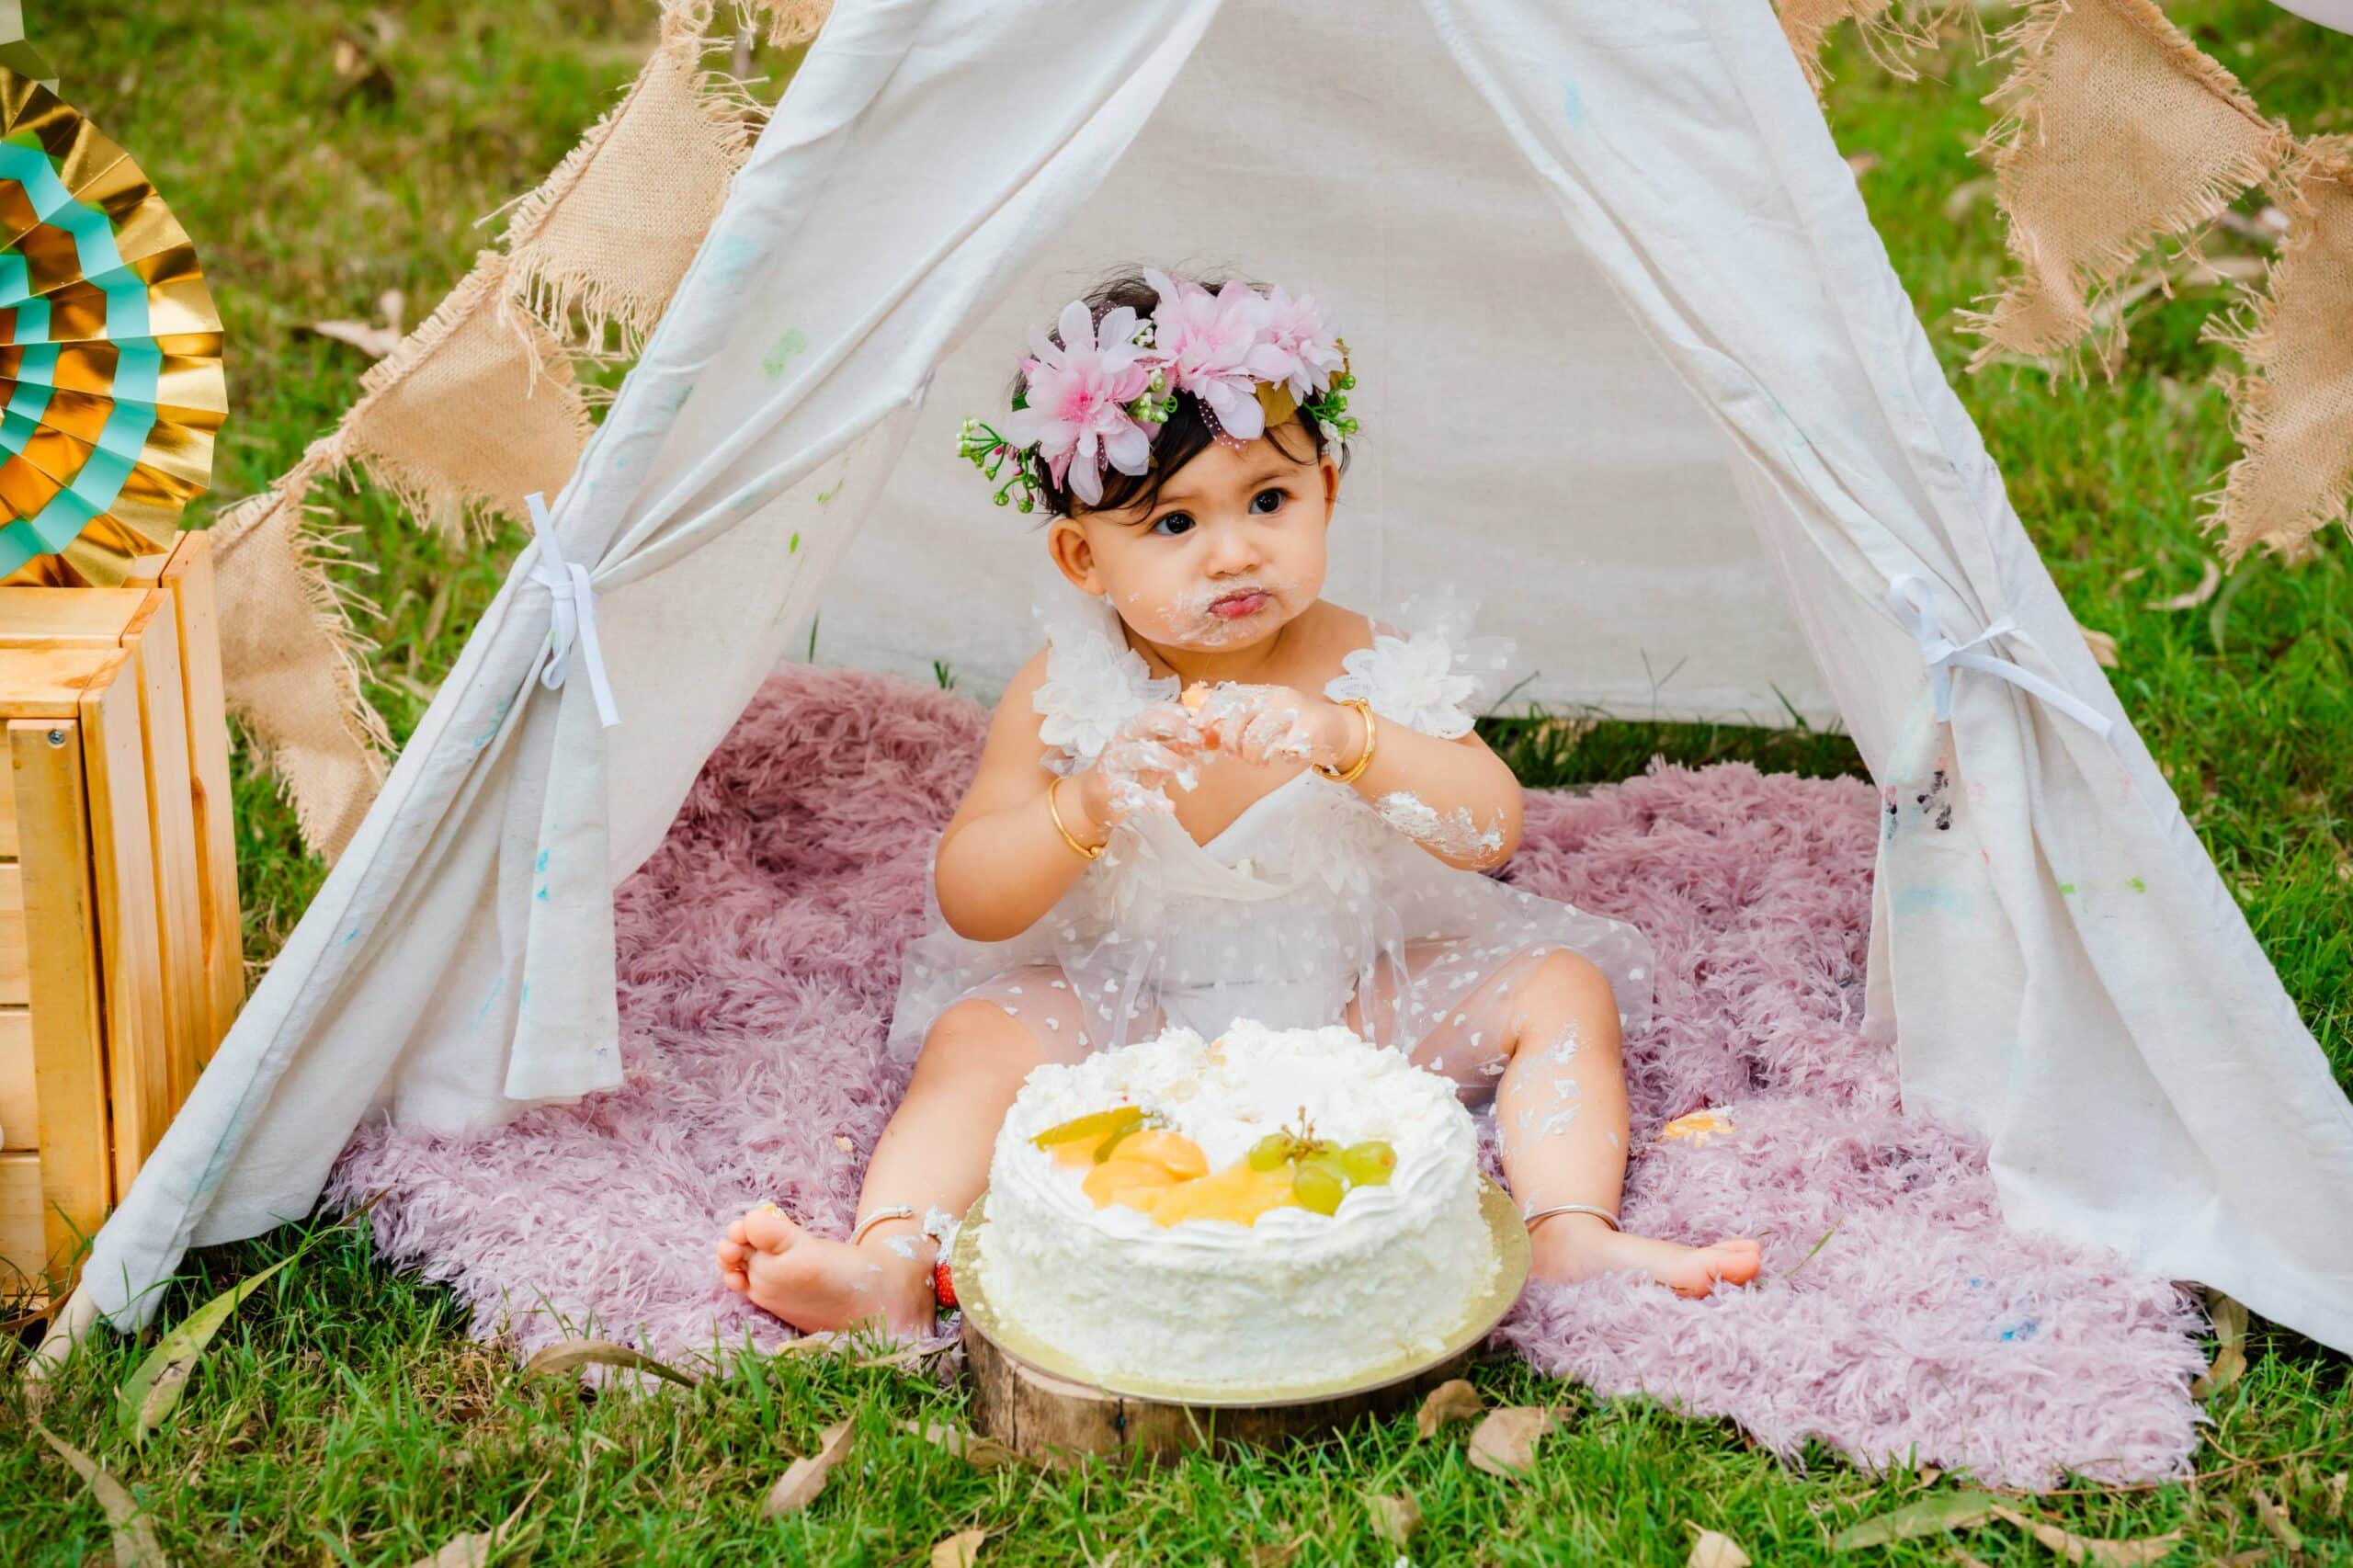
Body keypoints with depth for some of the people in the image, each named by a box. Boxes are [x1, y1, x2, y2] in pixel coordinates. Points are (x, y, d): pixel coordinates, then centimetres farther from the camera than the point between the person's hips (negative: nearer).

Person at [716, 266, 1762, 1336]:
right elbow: (965, 903, -12)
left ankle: (1573, 1236, -25)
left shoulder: (1365, 671, -9)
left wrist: (1352, 742, -37)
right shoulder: (1063, 696, -10)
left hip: (1356, 997, 2)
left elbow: (1492, 834, -19)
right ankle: (891, 1262, -38)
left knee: (1561, 987, -15)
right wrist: (1084, 808, -32)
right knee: (980, 1035, -26)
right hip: (1127, 1001, -1)